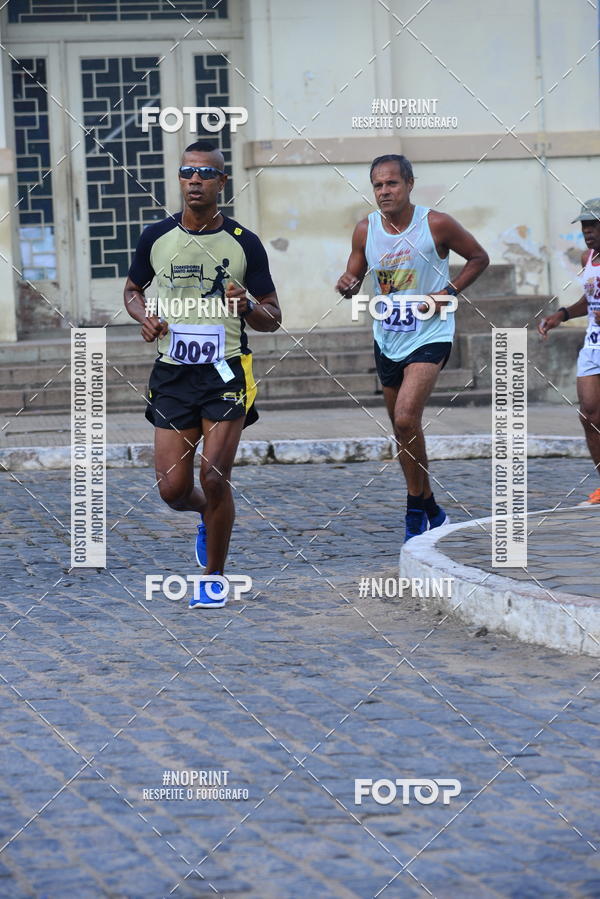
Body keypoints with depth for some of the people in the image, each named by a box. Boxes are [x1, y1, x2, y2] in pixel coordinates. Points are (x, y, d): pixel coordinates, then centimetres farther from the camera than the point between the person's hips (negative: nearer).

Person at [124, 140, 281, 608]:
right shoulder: (156, 237, 4)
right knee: (173, 489, 0)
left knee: (214, 477, -12)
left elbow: (273, 318, 4)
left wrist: (246, 307, -18)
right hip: (173, 374, 3)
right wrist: (145, 316, -1)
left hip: (226, 371, -2)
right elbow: (133, 289, 21)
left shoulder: (243, 243, -1)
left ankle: (215, 579, 7)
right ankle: (210, 514, 38)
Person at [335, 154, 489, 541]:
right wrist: (347, 286, -13)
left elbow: (479, 257, 2)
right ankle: (431, 511, 29)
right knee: (404, 431, 12)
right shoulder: (366, 230, 0)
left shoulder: (437, 224, -11)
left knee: (406, 417, -22)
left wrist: (449, 292, -11)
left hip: (430, 336, -5)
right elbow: (354, 278, 11)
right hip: (387, 340, 5)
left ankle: (416, 511, -8)